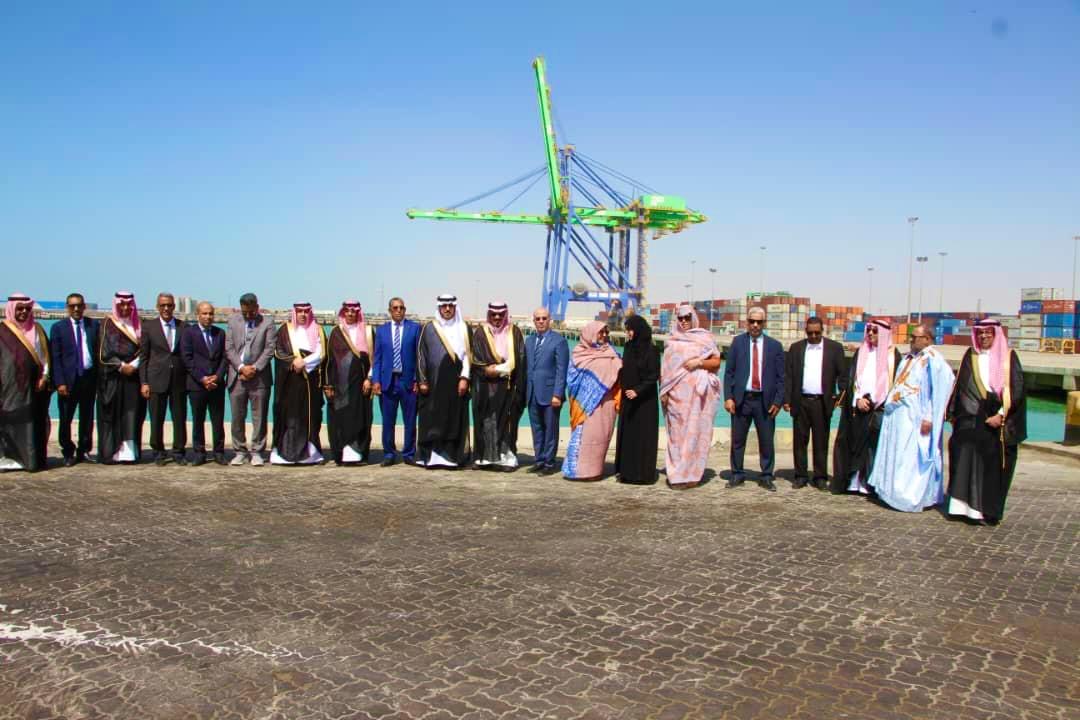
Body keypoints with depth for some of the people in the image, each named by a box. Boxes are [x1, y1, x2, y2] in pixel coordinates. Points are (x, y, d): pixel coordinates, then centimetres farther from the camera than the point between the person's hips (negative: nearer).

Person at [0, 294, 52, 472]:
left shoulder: (37, 330, 11)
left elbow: (45, 355, 10)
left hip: (33, 388, 3)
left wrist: (44, 376, -1)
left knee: (34, 423, 4)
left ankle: (33, 459, 9)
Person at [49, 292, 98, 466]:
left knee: (87, 418, 9)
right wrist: (60, 383, -10)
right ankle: (68, 453, 16)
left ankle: (84, 451, 21)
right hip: (69, 380, -2)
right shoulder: (58, 328, 1)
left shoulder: (94, 325, 6)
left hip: (89, 378, 2)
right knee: (65, 419, 2)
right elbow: (55, 358, -2)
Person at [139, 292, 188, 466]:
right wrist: (143, 382, -3)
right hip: (157, 380, -1)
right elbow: (143, 357, 4)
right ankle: (158, 453, 17)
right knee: (156, 419, 5)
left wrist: (190, 378, 2)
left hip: (179, 380, 1)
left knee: (180, 418, 5)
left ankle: (178, 452, 15)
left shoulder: (184, 327, 6)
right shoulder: (149, 328, 4)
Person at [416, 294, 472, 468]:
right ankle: (432, 456, 5)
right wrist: (422, 381, -2)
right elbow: (421, 355, 4)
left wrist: (464, 378, -5)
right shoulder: (429, 329, 6)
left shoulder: (463, 329, 8)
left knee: (455, 419, 1)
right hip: (434, 381, -1)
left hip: (456, 381, 1)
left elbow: (467, 354, 5)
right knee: (433, 420, 0)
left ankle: (452, 456, 5)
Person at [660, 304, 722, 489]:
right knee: (677, 431, 0)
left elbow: (716, 362, 4)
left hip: (699, 392, -2)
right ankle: (677, 471, 5)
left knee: (696, 431, -3)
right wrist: (664, 391, 3)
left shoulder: (705, 338, 6)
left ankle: (692, 473, 1)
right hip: (677, 392, 2)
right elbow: (666, 367, 11)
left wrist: (699, 362, -12)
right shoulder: (672, 341, 13)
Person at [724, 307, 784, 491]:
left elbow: (780, 377, 4)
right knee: (737, 440, 8)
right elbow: (729, 371, 3)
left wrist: (778, 401, -4)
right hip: (741, 398, 0)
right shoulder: (738, 342, 5)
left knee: (766, 441, 6)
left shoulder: (774, 346, 5)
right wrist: (728, 397, -5)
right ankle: (737, 474, 21)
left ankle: (766, 477, 20)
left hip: (764, 401, 0)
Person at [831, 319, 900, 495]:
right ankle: (852, 481, 7)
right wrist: (858, 399, -8)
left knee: (876, 446, -2)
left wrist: (874, 402, -8)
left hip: (880, 409, -2)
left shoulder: (892, 355, 2)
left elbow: (895, 382, 0)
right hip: (858, 407, 2)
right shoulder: (861, 352, 10)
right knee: (855, 444, 2)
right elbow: (851, 378, 7)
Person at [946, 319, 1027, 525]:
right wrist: (954, 413, 10)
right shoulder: (970, 356, 11)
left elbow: (1017, 389, -5)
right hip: (969, 420, 3)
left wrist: (1001, 415, -13)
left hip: (996, 421, -3)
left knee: (993, 465, 0)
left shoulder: (1008, 357, 1)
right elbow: (960, 386, 14)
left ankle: (989, 511, 8)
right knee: (965, 462, -2)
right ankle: (964, 505, 3)